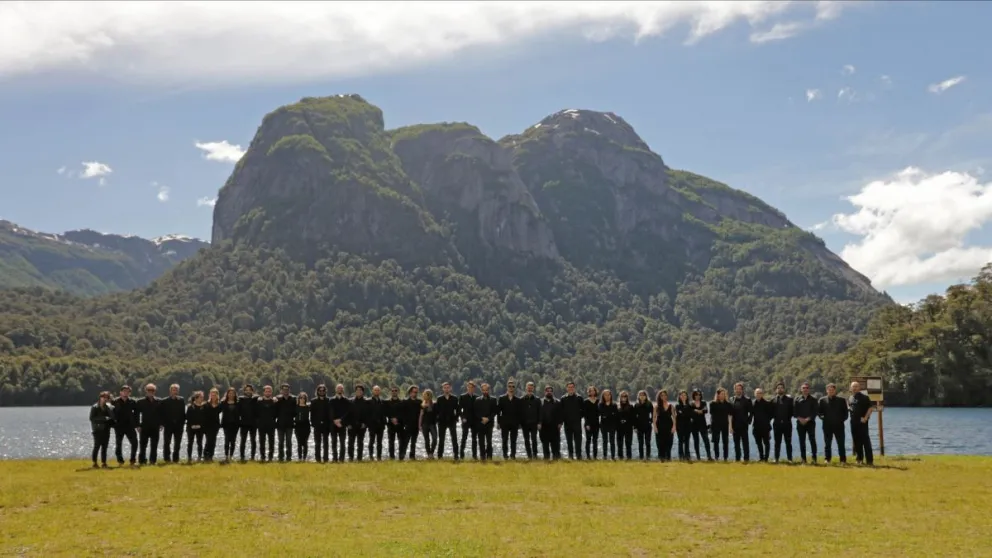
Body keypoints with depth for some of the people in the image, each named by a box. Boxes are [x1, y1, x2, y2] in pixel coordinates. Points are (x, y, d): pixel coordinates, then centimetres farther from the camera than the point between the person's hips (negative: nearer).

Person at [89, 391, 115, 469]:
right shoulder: (95, 407, -2)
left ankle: (103, 463, 8)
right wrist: (103, 418, -17)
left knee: (104, 446, 4)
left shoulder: (108, 407, 12)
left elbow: (112, 417, 8)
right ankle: (94, 463, -2)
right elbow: (92, 418, -10)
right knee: (97, 446, -7)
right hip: (97, 430, -5)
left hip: (106, 430, 5)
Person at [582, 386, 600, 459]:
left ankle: (595, 455, 9)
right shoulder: (586, 402, -2)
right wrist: (587, 424, -11)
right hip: (589, 424, -3)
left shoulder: (598, 401, 5)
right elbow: (584, 414, -4)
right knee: (588, 440, 0)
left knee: (595, 440, 5)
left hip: (596, 423, 3)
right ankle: (588, 455, 3)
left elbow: (599, 412, 8)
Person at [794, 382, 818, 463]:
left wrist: (808, 419, -14)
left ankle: (814, 458, -3)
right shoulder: (797, 399, 10)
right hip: (800, 423, 2)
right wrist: (800, 419, -10)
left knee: (812, 440, -7)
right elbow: (795, 411, 5)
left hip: (810, 422, -2)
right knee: (802, 441, 3)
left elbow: (814, 412, -2)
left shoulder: (813, 399, 5)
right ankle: (803, 459, 7)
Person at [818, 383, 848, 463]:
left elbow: (845, 411, 10)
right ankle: (827, 459, 13)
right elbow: (818, 411, 7)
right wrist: (822, 417, -4)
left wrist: (843, 419, 1)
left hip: (839, 425, 0)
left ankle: (843, 459, 8)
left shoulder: (841, 400, 5)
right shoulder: (822, 400, 5)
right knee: (827, 443, 6)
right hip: (827, 425, 0)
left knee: (841, 443, 2)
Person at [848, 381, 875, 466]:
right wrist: (849, 408, 5)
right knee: (856, 441, 10)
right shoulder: (850, 398, 13)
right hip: (853, 421, 7)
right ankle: (859, 459, 19)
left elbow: (871, 408, -10)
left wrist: (866, 417, -17)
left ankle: (869, 460, -7)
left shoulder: (864, 397, -7)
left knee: (865, 440, -7)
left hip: (862, 421, -7)